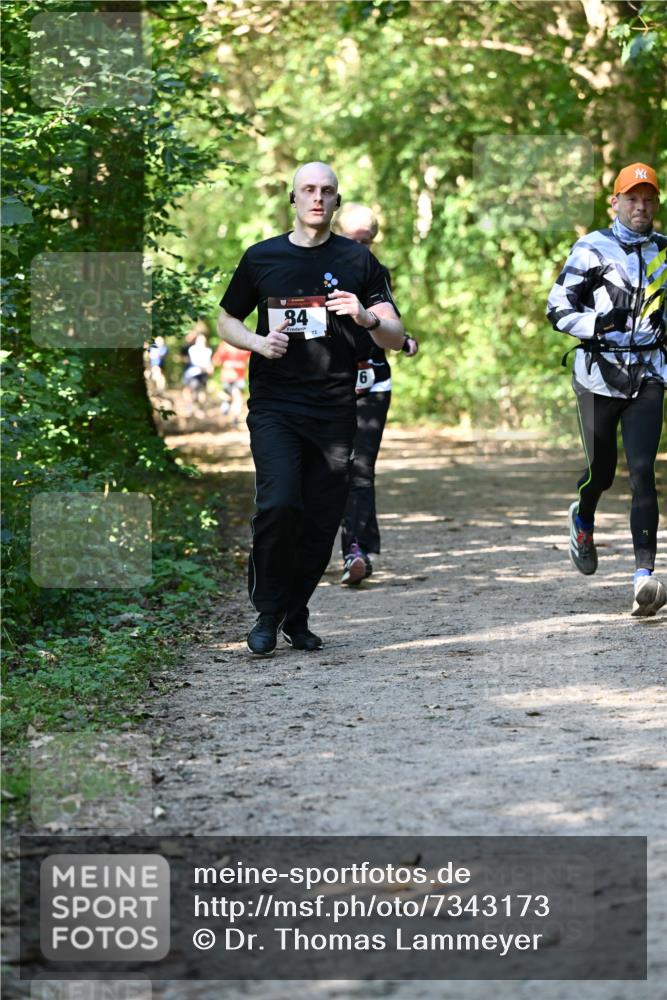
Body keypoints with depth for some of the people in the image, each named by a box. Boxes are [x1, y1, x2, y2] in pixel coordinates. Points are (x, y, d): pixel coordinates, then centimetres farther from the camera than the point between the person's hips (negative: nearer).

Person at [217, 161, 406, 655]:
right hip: (274, 406, -1)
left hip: (334, 410, 1)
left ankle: (296, 616, 19)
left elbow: (397, 337, 4)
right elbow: (227, 321, 18)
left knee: (322, 521, 2)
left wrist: (367, 317, -19)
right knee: (279, 505, -18)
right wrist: (259, 342, -4)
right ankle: (268, 613, -1)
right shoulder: (261, 257, 8)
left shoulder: (359, 261, 6)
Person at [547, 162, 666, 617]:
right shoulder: (592, 249, -3)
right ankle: (582, 519, 45)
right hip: (599, 372, -2)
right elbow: (558, 308, -6)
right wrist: (598, 323, -20)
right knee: (602, 470, 9)